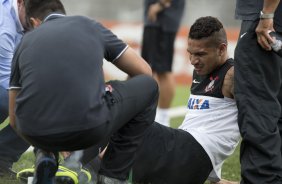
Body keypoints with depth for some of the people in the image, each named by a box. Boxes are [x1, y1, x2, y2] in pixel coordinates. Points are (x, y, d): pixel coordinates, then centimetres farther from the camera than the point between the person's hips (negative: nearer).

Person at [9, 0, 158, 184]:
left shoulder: (26, 41, 22)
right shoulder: (91, 26, 20)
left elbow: (14, 119, 27)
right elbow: (144, 72, 27)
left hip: (34, 132, 3)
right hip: (89, 128, -3)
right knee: (149, 87, 26)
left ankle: (47, 155, 18)